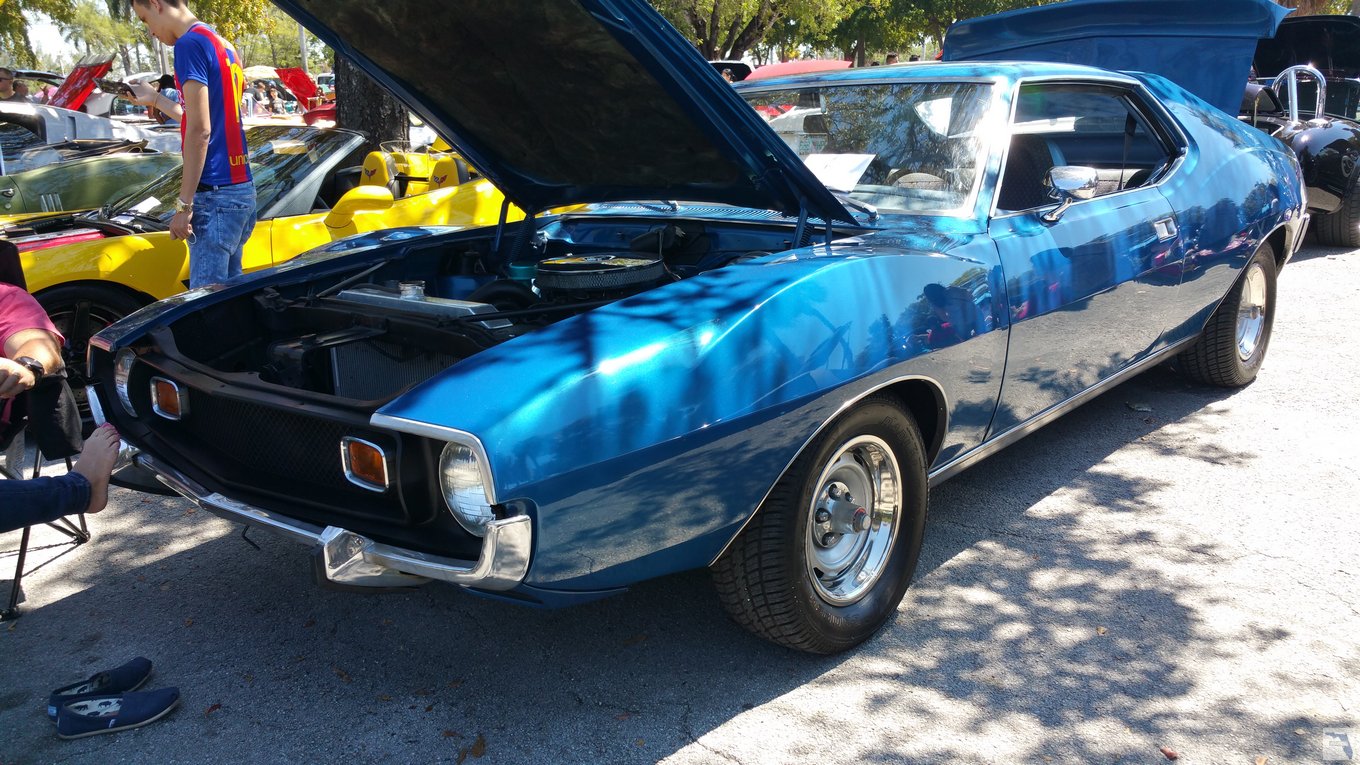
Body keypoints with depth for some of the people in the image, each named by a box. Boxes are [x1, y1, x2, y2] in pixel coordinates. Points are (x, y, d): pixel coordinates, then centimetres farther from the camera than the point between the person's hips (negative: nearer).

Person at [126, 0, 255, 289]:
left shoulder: (191, 44, -10)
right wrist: (155, 99, 34)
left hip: (216, 195, -10)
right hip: (242, 189, 10)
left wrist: (184, 204, -15)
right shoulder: (224, 46, 18)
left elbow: (200, 130, -16)